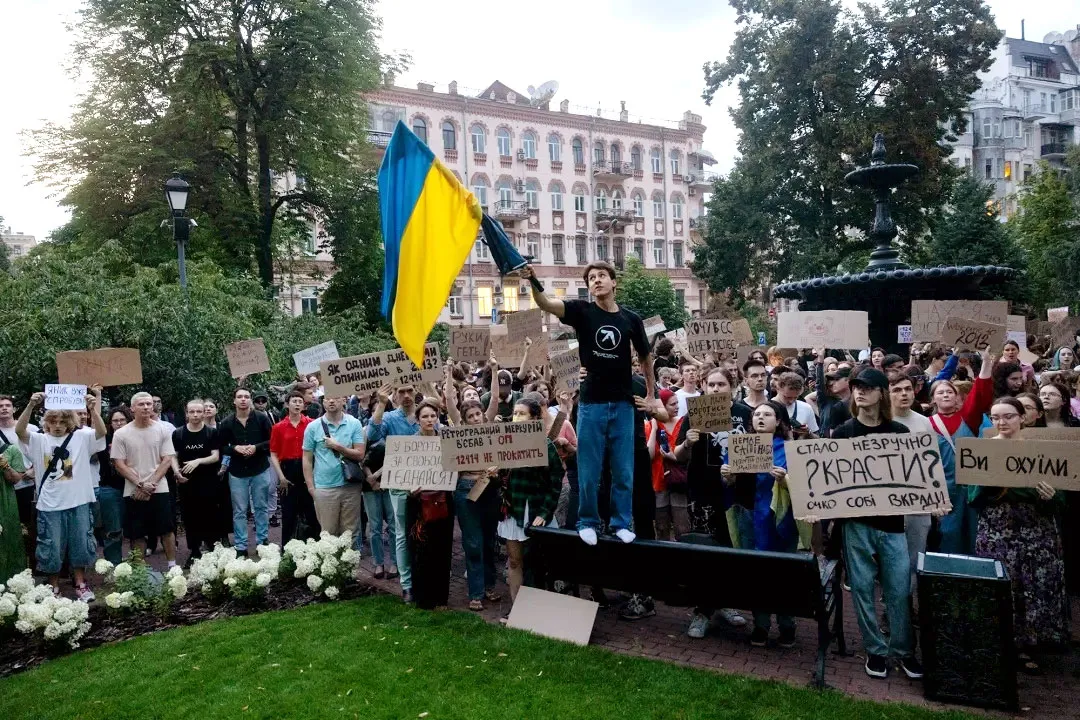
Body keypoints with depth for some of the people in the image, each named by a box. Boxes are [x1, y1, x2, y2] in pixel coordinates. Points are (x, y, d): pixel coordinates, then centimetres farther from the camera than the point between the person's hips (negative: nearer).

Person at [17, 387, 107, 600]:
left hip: (78, 503, 0)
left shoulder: (80, 437, 1)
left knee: (80, 544, 11)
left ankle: (80, 584, 25)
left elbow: (101, 432, -16)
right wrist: (31, 405, -30)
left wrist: (93, 409, -32)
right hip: (50, 505, 0)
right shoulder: (40, 440, 2)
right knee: (51, 548, 9)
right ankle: (54, 587, 25)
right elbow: (19, 431, -15)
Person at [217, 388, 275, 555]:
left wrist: (256, 447, -18)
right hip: (237, 472, 1)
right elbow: (220, 447, 4)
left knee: (261, 507, 9)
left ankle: (262, 541, 20)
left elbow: (272, 441, -3)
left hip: (260, 470, -1)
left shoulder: (262, 419, -4)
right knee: (239, 511, 6)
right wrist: (235, 448, -14)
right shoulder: (226, 423, 0)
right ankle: (240, 546, 14)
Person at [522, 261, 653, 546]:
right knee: (589, 471, 5)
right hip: (591, 403, -1)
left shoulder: (631, 319, 4)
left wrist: (651, 394, 16)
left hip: (623, 404, 1)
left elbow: (645, 357, 17)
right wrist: (533, 282, -37)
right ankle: (588, 522, 21)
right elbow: (546, 304, -18)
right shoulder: (582, 311, -1)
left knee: (624, 471, 7)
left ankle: (622, 523, 22)